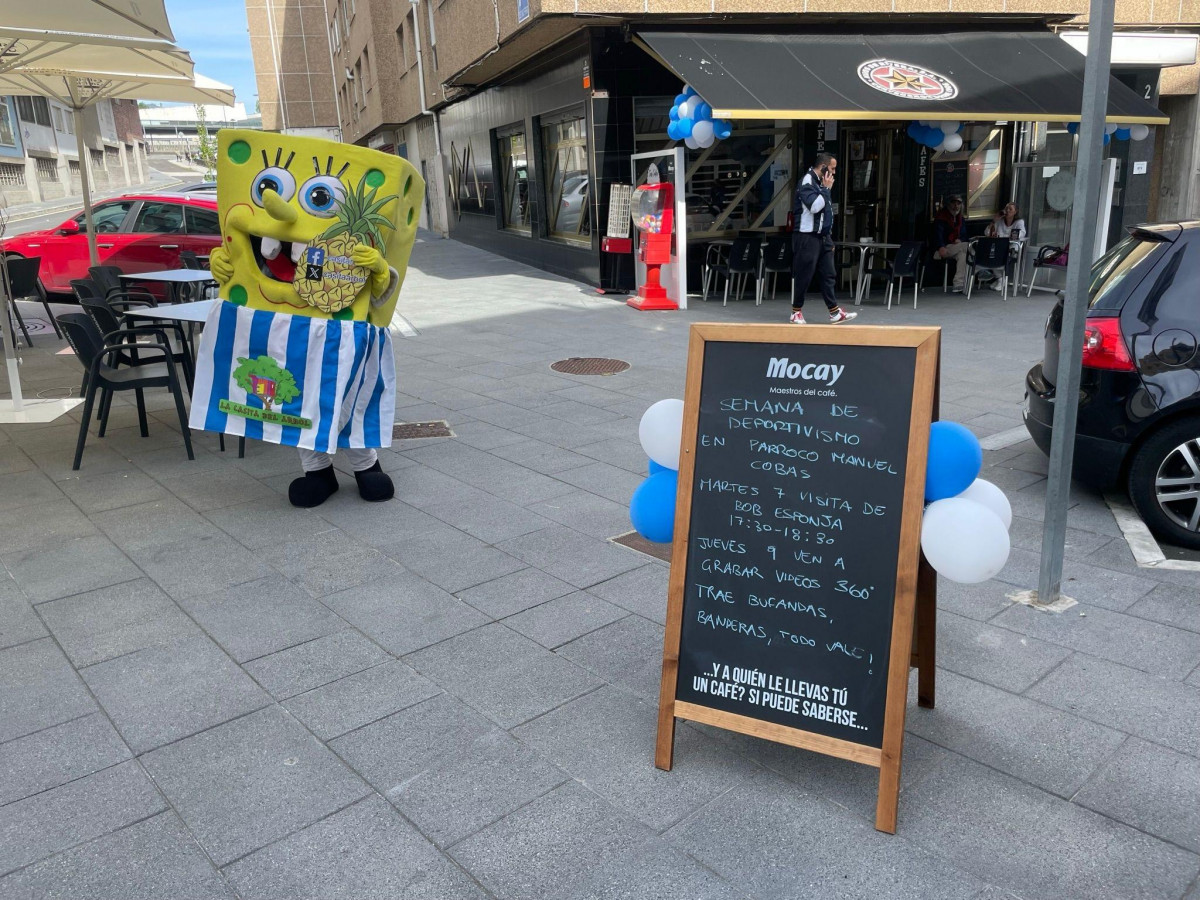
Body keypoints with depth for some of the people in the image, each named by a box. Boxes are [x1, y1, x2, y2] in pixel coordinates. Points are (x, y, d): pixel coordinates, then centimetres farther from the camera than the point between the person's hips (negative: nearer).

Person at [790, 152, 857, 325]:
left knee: (829, 275, 5)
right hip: (807, 237, -9)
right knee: (804, 275, -2)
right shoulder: (807, 181, -11)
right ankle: (796, 311, 10)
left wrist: (829, 236, 18)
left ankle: (834, 312, 6)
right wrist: (826, 189, -12)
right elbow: (814, 206, -24)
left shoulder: (821, 182, 16)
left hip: (823, 236, 9)